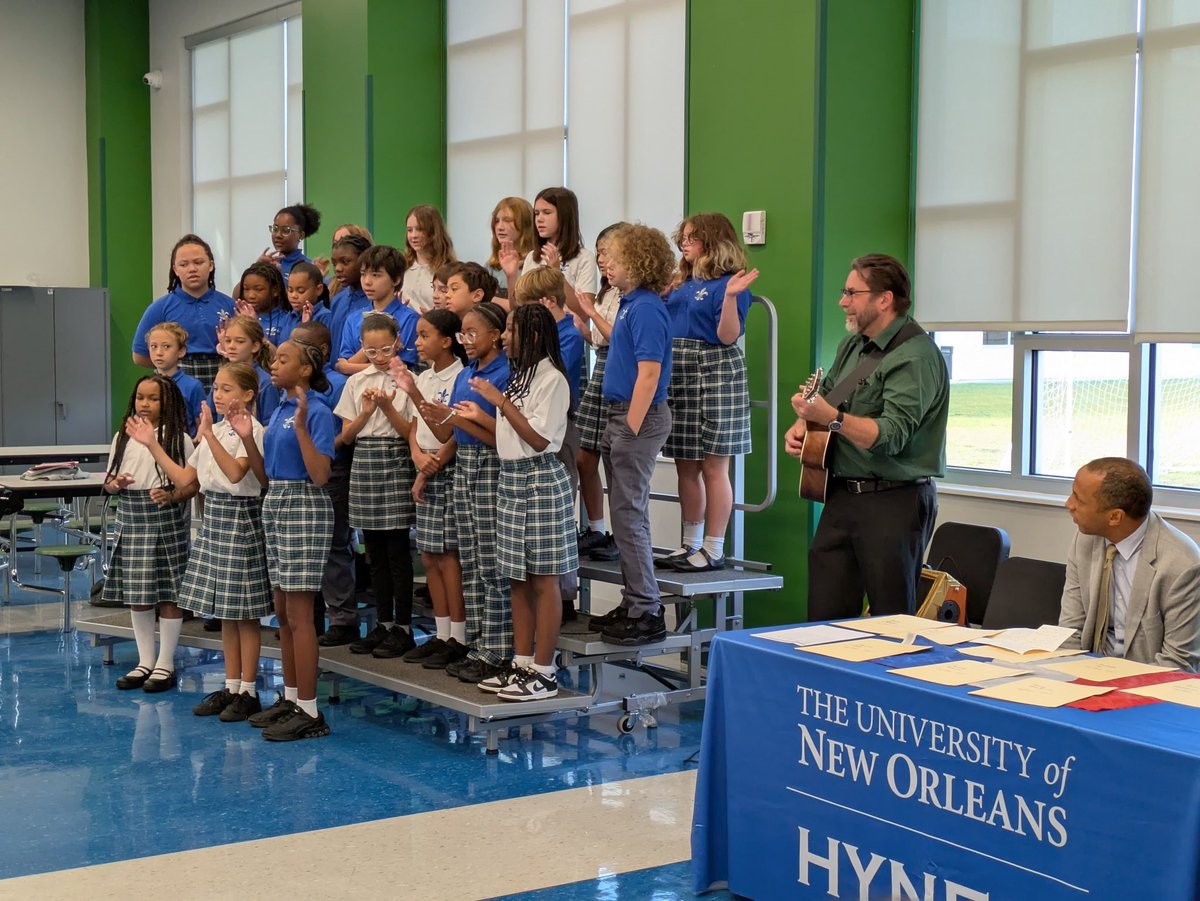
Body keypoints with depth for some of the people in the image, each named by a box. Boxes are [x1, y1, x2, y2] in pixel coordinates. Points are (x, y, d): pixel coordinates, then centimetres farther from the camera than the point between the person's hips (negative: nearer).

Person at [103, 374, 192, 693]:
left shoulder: (178, 438, -4)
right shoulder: (123, 437, 9)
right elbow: (109, 480, 13)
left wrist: (171, 496, -24)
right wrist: (115, 484, -9)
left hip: (166, 522, -5)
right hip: (131, 521, 5)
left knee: (168, 594, 1)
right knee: (136, 595, 10)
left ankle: (165, 664, 12)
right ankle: (145, 662, 22)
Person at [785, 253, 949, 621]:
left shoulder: (915, 357, -15)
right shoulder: (853, 344, 13)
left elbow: (891, 436, -25)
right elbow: (825, 392, 29)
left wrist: (832, 418, -37)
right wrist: (801, 426, 9)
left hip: (893, 503, -8)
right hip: (842, 494, 8)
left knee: (892, 619, 0)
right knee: (825, 616, 7)